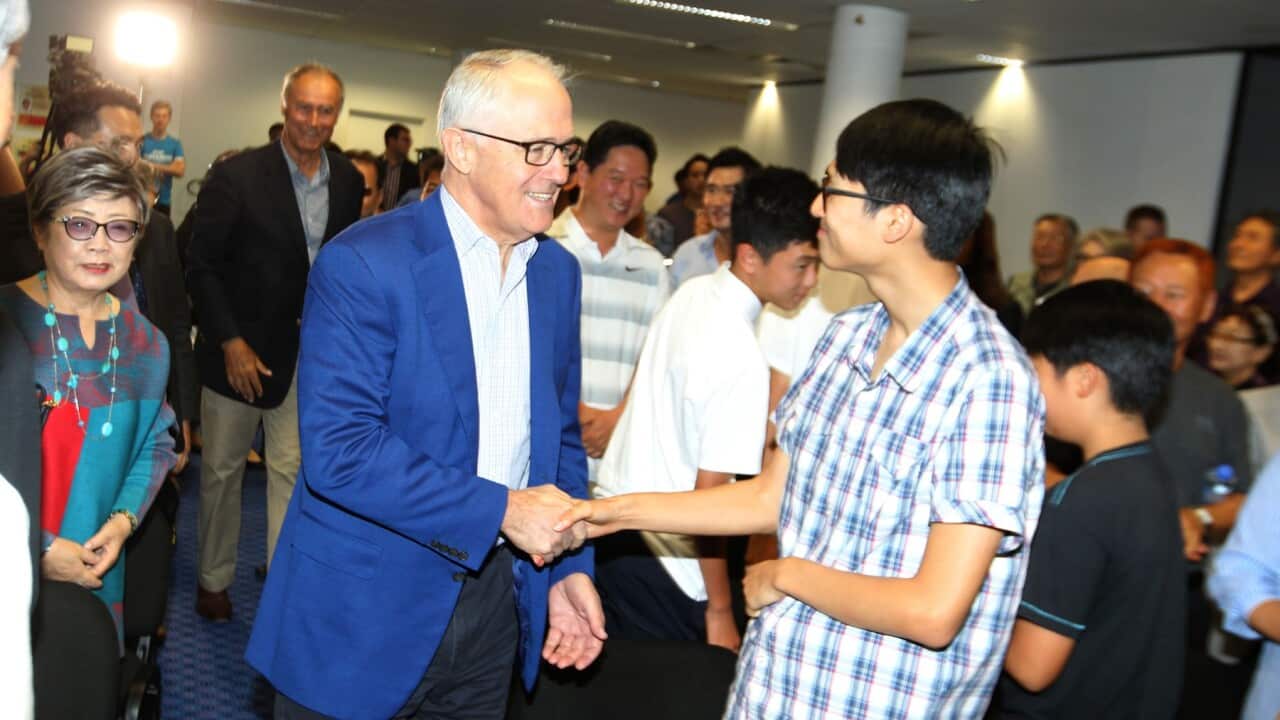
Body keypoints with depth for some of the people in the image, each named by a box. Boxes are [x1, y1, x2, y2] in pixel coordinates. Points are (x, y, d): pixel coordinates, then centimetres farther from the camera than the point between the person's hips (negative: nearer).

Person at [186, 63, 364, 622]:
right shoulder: (237, 175, -12)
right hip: (239, 348, -2)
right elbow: (202, 265, -10)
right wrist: (231, 343, -14)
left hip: (308, 352, 2)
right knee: (222, 469, 13)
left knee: (291, 470, 4)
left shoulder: (349, 181, 0)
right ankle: (214, 579, 32)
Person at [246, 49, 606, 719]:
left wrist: (568, 565, 2)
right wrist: (500, 510, -22)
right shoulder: (363, 263, -16)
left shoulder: (559, 272, 5)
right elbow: (336, 449, -23)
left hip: (498, 605, 6)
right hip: (366, 613, -5)